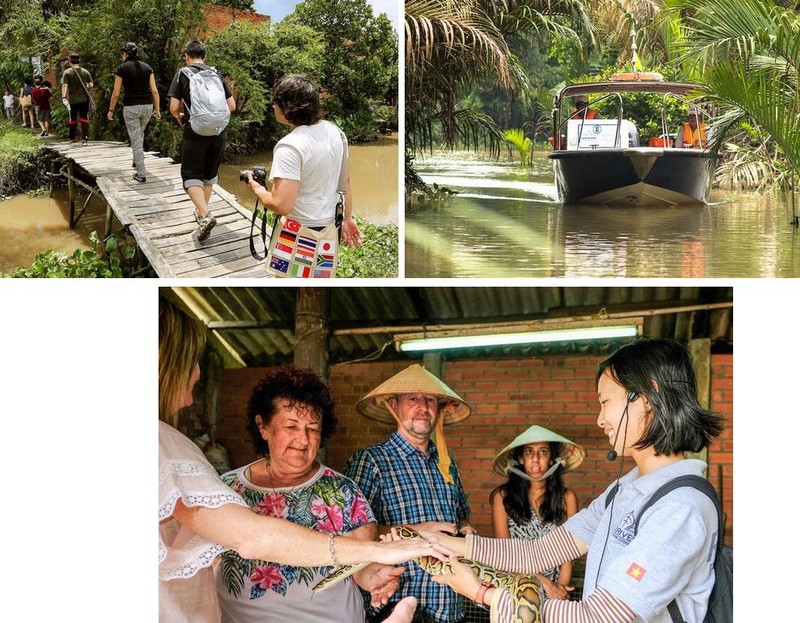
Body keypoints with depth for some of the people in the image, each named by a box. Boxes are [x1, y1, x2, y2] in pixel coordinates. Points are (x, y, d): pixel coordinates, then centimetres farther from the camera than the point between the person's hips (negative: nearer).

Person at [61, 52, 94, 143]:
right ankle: (85, 138, -3)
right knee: (84, 119, 4)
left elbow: (64, 85, -15)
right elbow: (91, 85, 0)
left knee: (73, 119, 12)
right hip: (84, 99, 1)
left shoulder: (67, 72, -6)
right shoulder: (85, 72, 0)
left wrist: (64, 97, -17)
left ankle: (72, 138, 20)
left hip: (72, 100, -1)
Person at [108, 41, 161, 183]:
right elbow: (154, 90, 2)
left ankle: (141, 174, -2)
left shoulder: (122, 68, -4)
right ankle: (137, 161, 38)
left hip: (131, 107, -4)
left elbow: (116, 93, -3)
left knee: (136, 140, 0)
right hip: (147, 106, 4)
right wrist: (157, 109, 10)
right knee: (139, 134, 29)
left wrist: (111, 110, 8)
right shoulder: (147, 67, 6)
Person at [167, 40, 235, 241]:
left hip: (195, 132, -4)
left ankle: (205, 215, -20)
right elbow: (232, 106, 9)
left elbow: (174, 107, -5)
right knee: (210, 173, 19)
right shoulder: (216, 74, 10)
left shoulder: (183, 74, 0)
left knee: (191, 175, 0)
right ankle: (202, 211, 32)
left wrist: (181, 119, 16)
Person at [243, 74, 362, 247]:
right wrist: (347, 218, 18)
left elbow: (282, 205, -30)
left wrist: (257, 189, -11)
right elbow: (345, 182, 7)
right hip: (331, 226, 7)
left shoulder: (290, 147, -25)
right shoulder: (335, 131, -1)